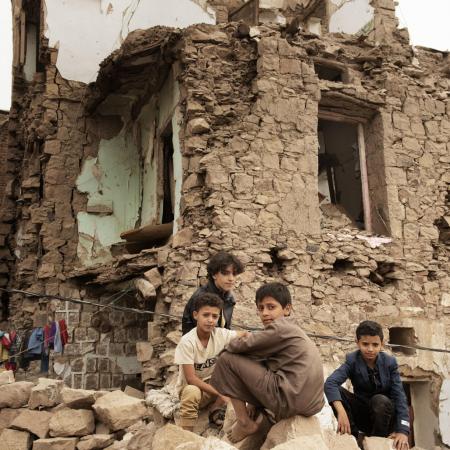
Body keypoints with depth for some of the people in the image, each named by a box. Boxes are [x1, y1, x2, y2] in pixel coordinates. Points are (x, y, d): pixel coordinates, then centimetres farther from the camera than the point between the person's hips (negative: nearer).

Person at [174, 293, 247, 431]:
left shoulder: (221, 334, -13)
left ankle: (215, 410, -4)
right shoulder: (187, 342, -24)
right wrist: (220, 394, -26)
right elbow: (191, 379, -24)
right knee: (192, 392, -38)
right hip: (191, 386, -5)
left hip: (213, 384, 5)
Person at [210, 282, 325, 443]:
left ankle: (245, 423, 3)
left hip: (290, 400, -10)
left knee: (227, 359, -3)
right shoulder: (292, 329, 21)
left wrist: (230, 345, 16)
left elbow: (246, 345, -6)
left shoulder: (280, 326, -8)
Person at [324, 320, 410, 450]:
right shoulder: (352, 360, -14)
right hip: (362, 414, 1)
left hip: (384, 413, -1)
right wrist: (341, 411, -48)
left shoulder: (390, 362, -12)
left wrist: (403, 430, -33)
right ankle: (357, 436, -15)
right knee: (337, 391, -23)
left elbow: (399, 395, -19)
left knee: (380, 400, -34)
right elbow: (330, 383, -31)